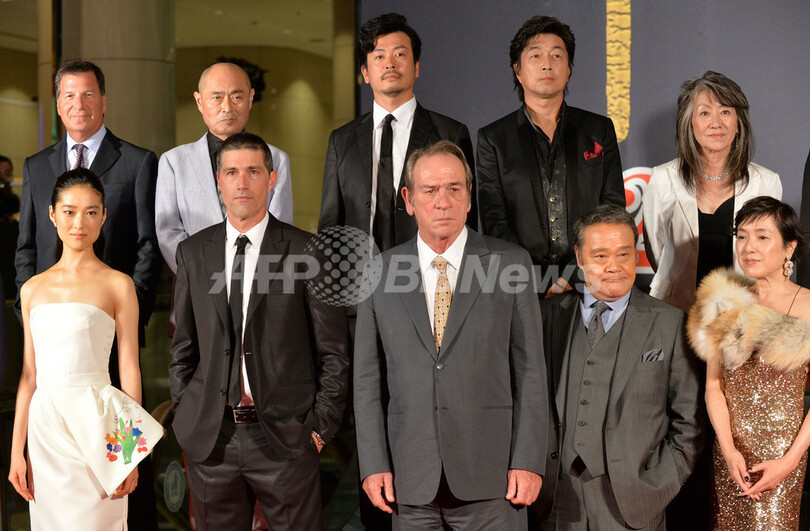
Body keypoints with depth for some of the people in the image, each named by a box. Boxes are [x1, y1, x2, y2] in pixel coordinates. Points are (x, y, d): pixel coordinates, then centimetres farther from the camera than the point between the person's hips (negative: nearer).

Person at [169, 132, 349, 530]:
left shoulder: (307, 251, -2)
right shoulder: (192, 252, 9)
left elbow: (333, 352, -1)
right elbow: (183, 346, 12)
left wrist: (320, 426, -4)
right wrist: (185, 418, 7)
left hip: (284, 437, -3)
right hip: (209, 438, 3)